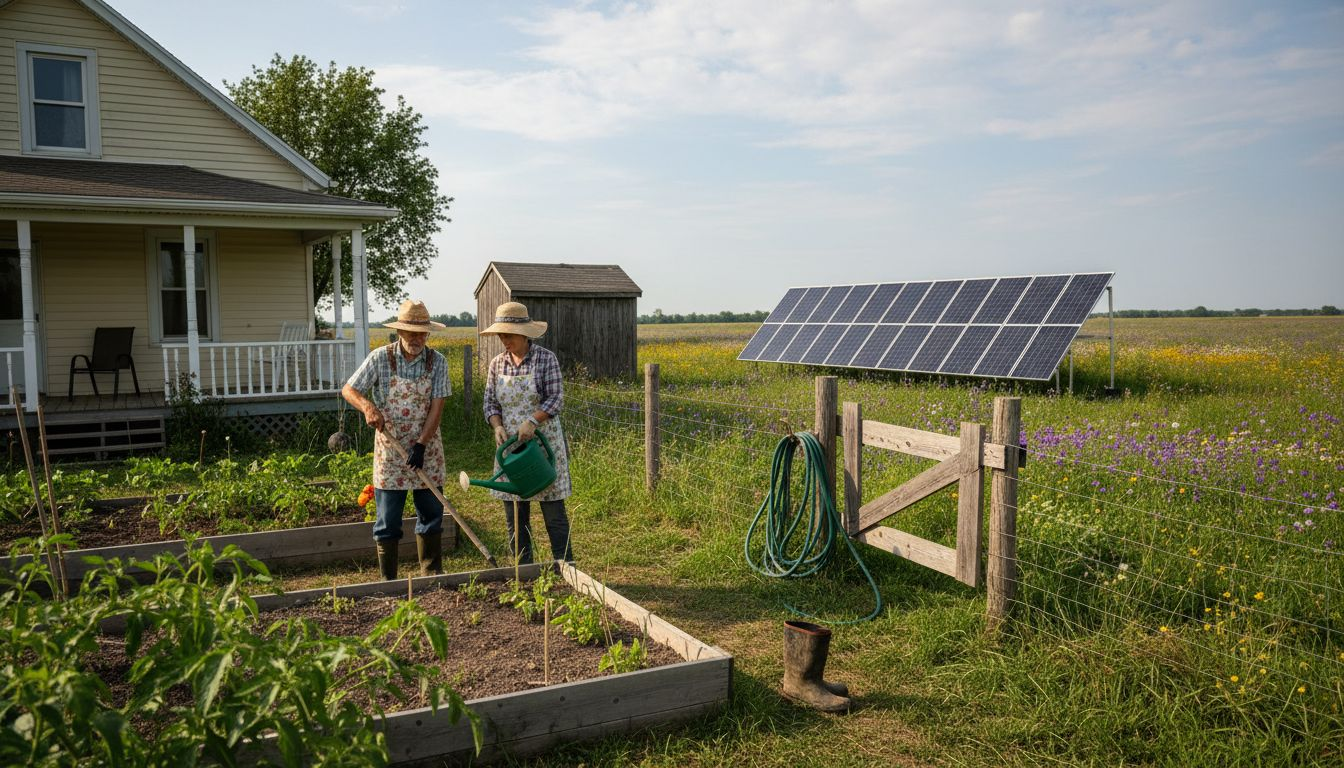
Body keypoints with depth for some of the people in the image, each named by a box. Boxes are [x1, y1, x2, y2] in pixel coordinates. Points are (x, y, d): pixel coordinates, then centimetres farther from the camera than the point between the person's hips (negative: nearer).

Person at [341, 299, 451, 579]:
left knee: (431, 514, 10)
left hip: (426, 449, 2)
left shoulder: (437, 362, -4)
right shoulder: (380, 358, -7)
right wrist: (368, 407, -24)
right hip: (390, 449, -2)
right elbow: (348, 390, -2)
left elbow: (437, 406, -7)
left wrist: (421, 444, -16)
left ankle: (432, 574, 24)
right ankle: (388, 581, 14)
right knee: (388, 519, 3)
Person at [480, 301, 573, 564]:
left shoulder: (546, 359, -7)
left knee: (553, 509, 0)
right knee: (514, 512, 9)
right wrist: (498, 427, -12)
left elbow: (555, 398, -11)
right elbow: (490, 402, 7)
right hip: (510, 444, 5)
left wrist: (532, 421, -25)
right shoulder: (497, 363, 6)